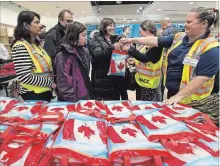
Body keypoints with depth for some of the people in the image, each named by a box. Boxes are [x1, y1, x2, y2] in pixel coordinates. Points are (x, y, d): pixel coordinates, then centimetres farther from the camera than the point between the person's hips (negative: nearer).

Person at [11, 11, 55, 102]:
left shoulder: (36, 44, 8)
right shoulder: (20, 46, -19)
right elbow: (25, 77, -24)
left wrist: (51, 82, 3)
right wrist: (50, 82, -17)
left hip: (45, 91, 8)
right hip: (33, 95, -8)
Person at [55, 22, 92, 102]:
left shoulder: (85, 51, 8)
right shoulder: (62, 55, -14)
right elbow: (63, 81, -18)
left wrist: (89, 94, 14)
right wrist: (71, 99, -19)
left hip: (85, 97, 7)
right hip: (70, 100, -7)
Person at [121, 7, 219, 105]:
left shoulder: (211, 48, -18)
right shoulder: (179, 37, 2)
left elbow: (203, 77, -24)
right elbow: (156, 40, 7)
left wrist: (179, 96, -25)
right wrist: (133, 40, 7)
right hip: (171, 92, 7)